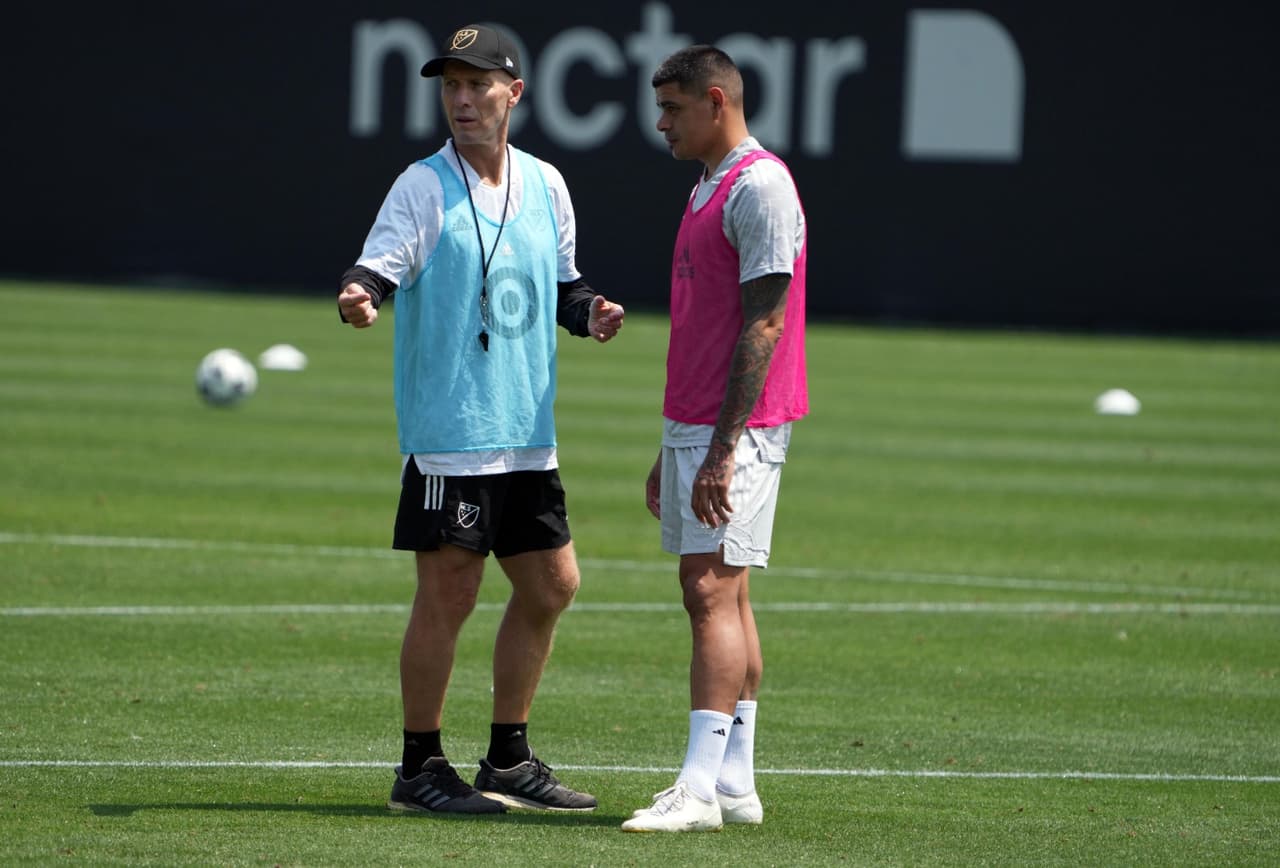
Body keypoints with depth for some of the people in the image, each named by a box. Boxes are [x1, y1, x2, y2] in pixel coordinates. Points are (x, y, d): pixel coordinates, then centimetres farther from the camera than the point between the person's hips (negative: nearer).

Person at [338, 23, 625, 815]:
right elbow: (381, 266, -18)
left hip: (528, 436, 7)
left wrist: (589, 309, 0)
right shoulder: (424, 186, -6)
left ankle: (509, 761, 24)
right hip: (447, 433, -7)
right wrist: (359, 297, -40)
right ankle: (420, 770, 4)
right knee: (448, 594, -6)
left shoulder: (545, 186, 11)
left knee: (551, 585, 11)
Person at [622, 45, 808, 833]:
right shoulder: (710, 189, 19)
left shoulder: (760, 186, -12)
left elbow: (763, 324, -18)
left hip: (738, 429, -10)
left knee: (711, 592, -13)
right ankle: (735, 783, 11)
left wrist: (723, 450, -22)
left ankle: (699, 790, -16)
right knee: (722, 597, 9)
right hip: (693, 425, 10)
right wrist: (671, 450, 23)